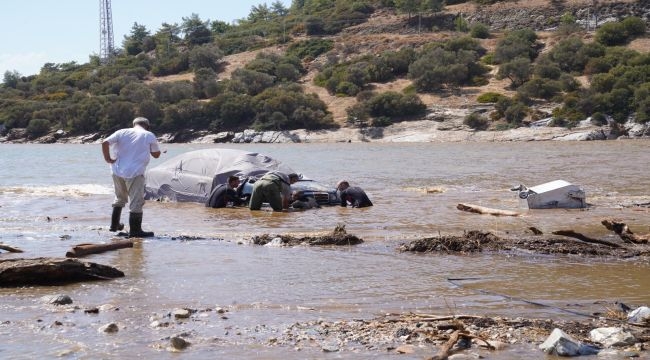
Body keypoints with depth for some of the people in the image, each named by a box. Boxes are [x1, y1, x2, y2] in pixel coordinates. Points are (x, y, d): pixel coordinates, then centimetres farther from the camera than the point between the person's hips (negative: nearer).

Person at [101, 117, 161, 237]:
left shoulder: (122, 132, 7)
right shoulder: (149, 136, 1)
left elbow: (105, 143, -5)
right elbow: (156, 154, 10)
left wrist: (108, 158, 1)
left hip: (117, 171, 5)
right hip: (134, 173, -5)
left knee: (120, 198, 24)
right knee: (136, 202, 1)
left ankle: (114, 225, 31)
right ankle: (135, 230, 0)